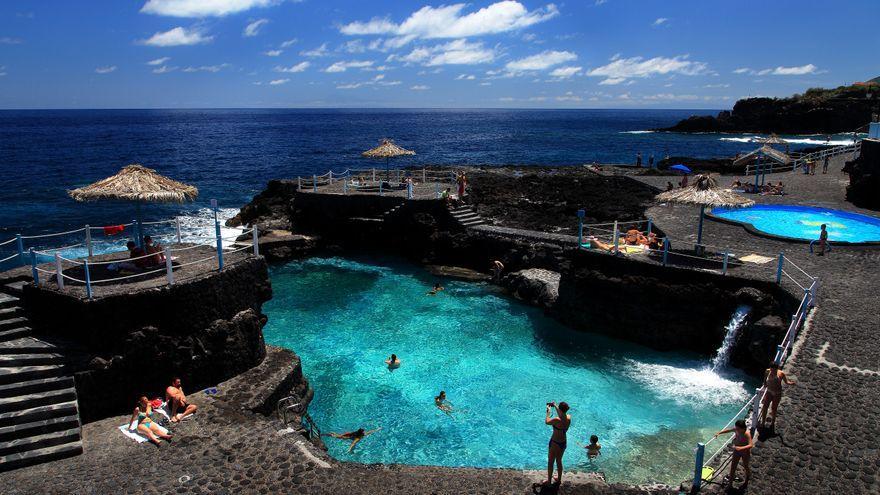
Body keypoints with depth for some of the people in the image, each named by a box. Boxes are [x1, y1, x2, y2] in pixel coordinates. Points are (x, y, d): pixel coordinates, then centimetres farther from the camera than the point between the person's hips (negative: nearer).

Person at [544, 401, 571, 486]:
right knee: (559, 461, 25)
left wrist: (548, 411, -5)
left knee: (550, 462, 13)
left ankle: (549, 481, 26)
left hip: (554, 443, -6)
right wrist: (555, 406, 13)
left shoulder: (557, 420, -31)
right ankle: (559, 479, 40)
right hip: (563, 443, 6)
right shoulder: (569, 417, -11)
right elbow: (562, 415, 12)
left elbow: (546, 421, -15)